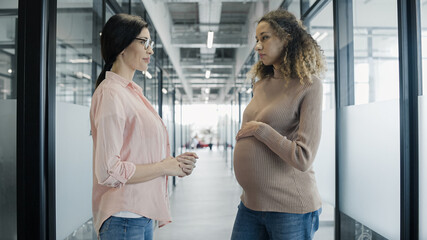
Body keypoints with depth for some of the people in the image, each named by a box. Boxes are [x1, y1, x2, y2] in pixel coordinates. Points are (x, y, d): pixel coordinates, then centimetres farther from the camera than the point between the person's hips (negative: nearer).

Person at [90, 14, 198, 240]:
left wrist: (174, 161, 2)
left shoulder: (132, 91, 12)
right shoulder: (111, 94, -15)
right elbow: (108, 171, -22)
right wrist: (165, 166, -14)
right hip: (123, 218, -8)